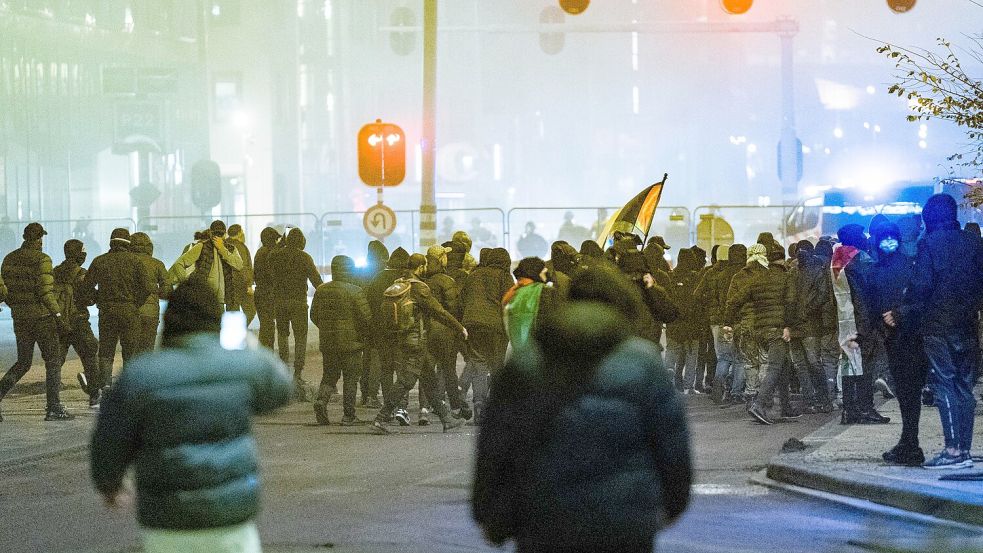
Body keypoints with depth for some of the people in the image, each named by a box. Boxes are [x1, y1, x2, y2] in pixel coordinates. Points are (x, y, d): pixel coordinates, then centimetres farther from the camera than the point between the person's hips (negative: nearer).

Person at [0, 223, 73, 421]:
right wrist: (59, 316, -15)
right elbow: (46, 292, -19)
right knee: (53, 361, 5)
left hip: (19, 317, 6)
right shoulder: (42, 260, -13)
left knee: (23, 363, 15)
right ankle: (53, 408, 3)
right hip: (42, 316, -6)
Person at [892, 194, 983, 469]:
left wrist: (900, 314, -3)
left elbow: (921, 286, -12)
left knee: (945, 386, -6)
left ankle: (953, 450, -12)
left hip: (937, 325, -5)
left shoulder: (929, 243, -6)